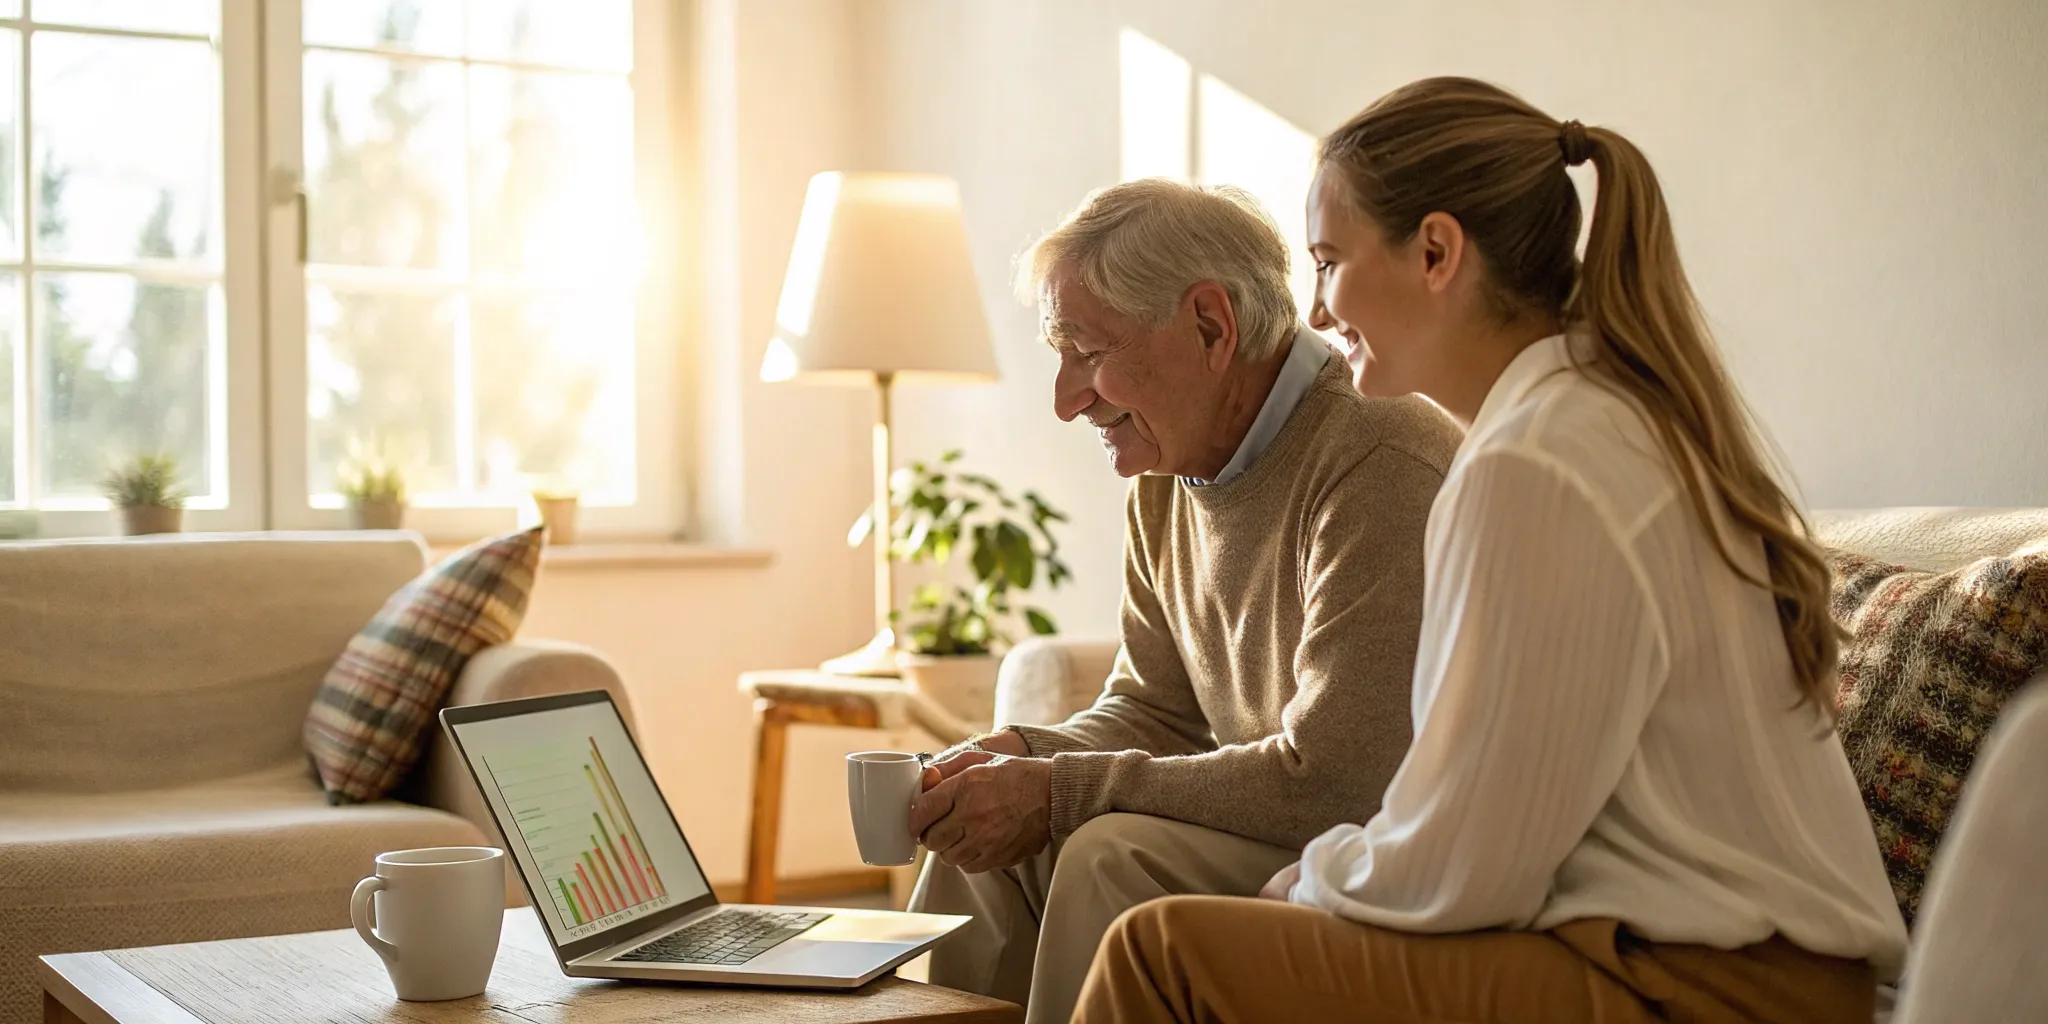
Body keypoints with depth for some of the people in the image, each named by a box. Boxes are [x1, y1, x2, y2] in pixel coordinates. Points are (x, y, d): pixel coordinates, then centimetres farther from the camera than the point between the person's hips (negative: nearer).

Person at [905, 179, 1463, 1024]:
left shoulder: (1379, 468, -23)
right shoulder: (1164, 478, 7)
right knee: (984, 842, 0)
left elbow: (1332, 782, -27)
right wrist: (1025, 758, -9)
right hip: (1281, 828, 9)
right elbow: (1155, 708, 13)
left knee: (1115, 855, -26)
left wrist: (1060, 793, -22)